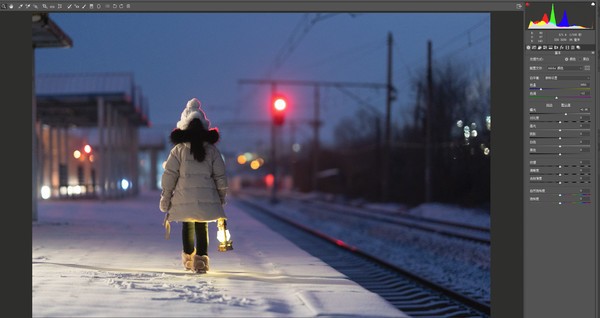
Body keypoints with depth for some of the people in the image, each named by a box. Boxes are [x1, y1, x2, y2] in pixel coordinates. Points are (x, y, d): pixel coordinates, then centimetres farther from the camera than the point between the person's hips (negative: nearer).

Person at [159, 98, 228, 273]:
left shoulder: (178, 150, 0)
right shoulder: (212, 150, 5)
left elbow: (169, 175, -1)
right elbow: (220, 176, 7)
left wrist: (165, 198, 5)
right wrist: (222, 197, 18)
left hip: (184, 196, 0)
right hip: (207, 197, 0)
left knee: (187, 225, 15)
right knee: (202, 227, 5)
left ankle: (188, 257, 20)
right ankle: (201, 258, -7)